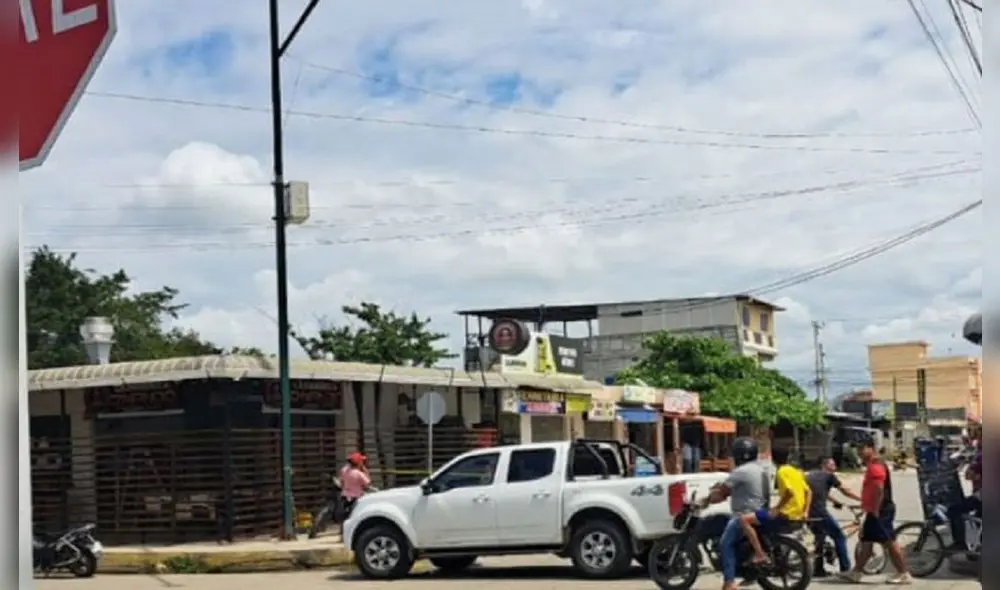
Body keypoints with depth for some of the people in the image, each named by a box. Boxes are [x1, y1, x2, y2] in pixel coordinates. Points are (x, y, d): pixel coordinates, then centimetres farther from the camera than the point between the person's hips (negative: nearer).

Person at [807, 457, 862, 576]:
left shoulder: (810, 475, 24)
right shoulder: (829, 476, 5)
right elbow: (845, 491, 7)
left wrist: (834, 502, 45)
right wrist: (863, 499, 14)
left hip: (807, 512, 7)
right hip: (819, 512, -7)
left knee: (819, 537, 26)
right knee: (839, 537, 7)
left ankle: (818, 570, 25)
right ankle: (845, 569, 5)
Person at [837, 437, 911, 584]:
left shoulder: (876, 466, -16)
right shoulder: (873, 465, 18)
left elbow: (879, 489, -24)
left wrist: (875, 510, -23)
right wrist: (867, 507, 25)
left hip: (880, 511, -11)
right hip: (876, 511, 11)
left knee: (890, 542, -7)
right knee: (866, 541, 12)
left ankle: (904, 574, -4)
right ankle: (856, 572, 15)